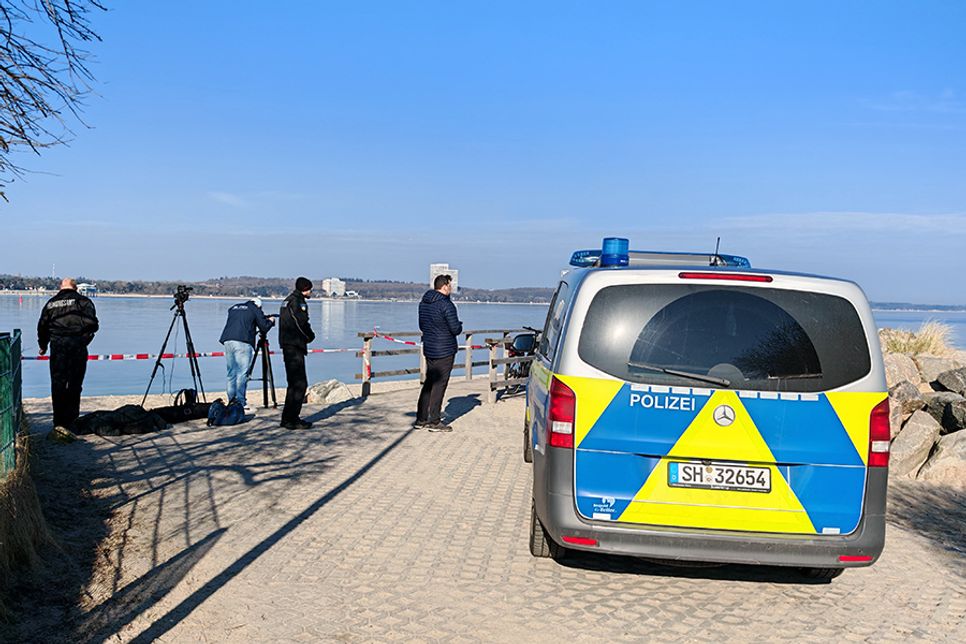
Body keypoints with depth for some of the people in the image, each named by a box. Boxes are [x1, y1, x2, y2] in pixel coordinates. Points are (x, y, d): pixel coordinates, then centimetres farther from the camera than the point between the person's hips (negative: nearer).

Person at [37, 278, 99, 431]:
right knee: (74, 385, 5)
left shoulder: (51, 303, 13)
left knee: (57, 384, 6)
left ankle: (59, 422, 4)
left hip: (57, 346, 2)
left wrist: (43, 346, 28)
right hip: (78, 345, -2)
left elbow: (42, 326, 14)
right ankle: (70, 421, 8)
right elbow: (92, 323, -8)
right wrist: (87, 336, 14)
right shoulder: (83, 301, 3)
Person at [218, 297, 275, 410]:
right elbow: (264, 327, 6)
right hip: (242, 343, -6)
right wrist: (270, 321, 27)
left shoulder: (234, 308, 24)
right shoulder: (255, 309, 8)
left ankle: (231, 402, 12)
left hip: (227, 341, 6)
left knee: (231, 373, 11)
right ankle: (240, 402, -7)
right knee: (242, 373, -4)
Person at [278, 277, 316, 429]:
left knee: (294, 383, 15)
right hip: (295, 347, -10)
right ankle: (292, 420, -8)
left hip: (287, 347, 10)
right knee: (299, 384, -8)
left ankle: (287, 418, 19)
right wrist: (311, 336, 2)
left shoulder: (287, 301, 19)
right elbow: (302, 324, -18)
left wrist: (307, 336, 9)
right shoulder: (297, 302, -12)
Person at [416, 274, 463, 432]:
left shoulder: (423, 302, 8)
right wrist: (459, 324, 3)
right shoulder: (446, 305, -18)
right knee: (439, 385, -2)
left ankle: (421, 419, 19)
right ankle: (434, 421, 3)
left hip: (428, 348, 8)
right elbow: (456, 329, -17)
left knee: (429, 383, 15)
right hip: (444, 351, -8)